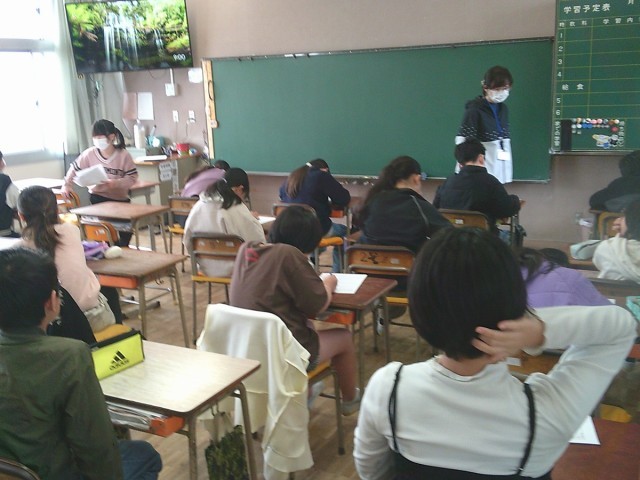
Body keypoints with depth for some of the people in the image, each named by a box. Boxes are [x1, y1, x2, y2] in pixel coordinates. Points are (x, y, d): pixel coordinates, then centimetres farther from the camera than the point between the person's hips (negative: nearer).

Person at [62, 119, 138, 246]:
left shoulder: (123, 155, -11)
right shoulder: (90, 153, -6)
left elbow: (132, 177, -12)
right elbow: (75, 168, 9)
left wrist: (116, 183, -25)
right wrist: (67, 184, 5)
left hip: (120, 199, 0)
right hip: (98, 198, 0)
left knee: (126, 231, 4)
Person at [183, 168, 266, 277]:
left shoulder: (200, 205, -3)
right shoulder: (237, 209, -19)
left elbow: (187, 240, 4)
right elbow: (257, 239, -15)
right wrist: (251, 218, 3)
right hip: (231, 269, -6)